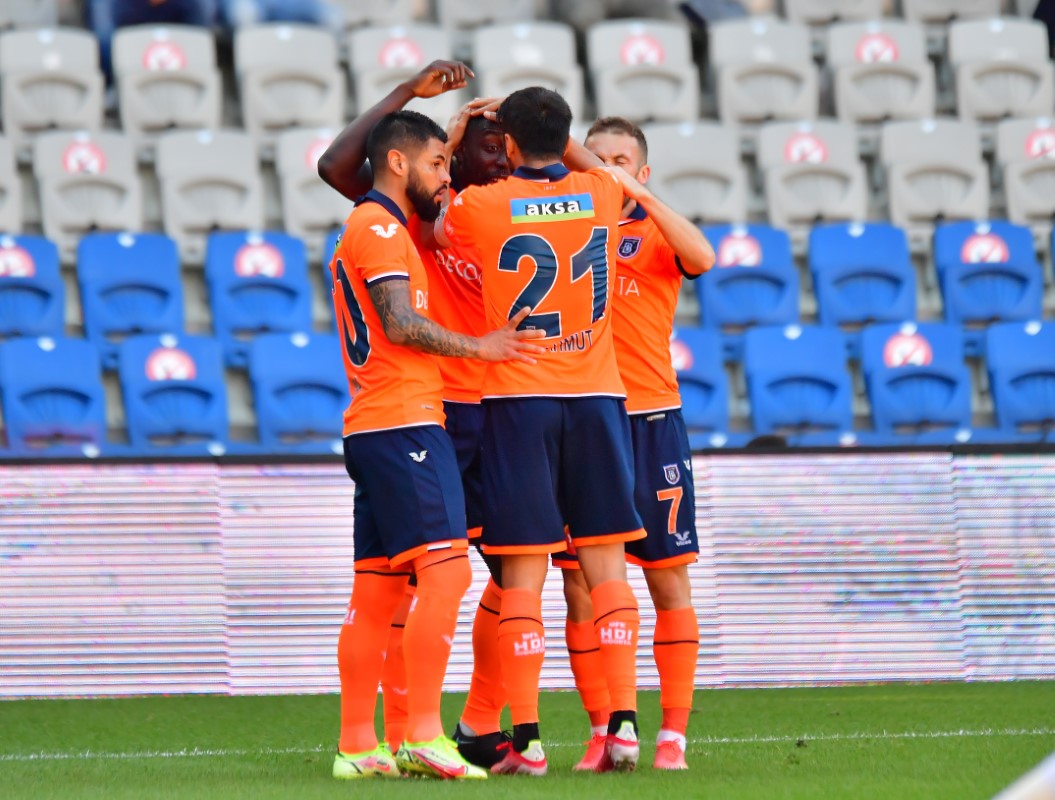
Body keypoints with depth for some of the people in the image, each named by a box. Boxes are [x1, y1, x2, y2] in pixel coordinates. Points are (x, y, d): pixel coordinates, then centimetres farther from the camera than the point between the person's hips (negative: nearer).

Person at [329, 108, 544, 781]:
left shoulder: (372, 229, 23)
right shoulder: (380, 228, -7)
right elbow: (400, 323, -17)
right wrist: (478, 346, -9)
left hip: (372, 428, 11)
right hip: (404, 422, -11)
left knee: (377, 591, 9)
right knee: (444, 568, -16)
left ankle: (357, 747, 8)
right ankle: (424, 735, -22)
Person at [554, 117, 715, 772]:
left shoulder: (655, 233, 6)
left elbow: (702, 257, -15)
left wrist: (637, 195, -20)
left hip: (649, 418, -2)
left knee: (668, 580, -1)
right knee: (579, 583, 0)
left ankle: (673, 735, 2)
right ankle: (603, 734, 6)